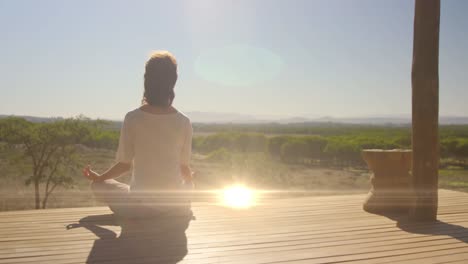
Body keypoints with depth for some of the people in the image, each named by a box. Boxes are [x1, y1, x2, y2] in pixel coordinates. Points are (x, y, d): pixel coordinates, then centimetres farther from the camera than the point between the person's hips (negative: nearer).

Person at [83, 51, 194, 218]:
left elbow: (125, 164, -4)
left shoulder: (133, 118, -11)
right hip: (174, 206, 3)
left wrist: (97, 177, 16)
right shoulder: (183, 122, -6)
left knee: (99, 185, 23)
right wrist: (189, 182, 26)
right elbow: (184, 167, 2)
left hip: (140, 206, -3)